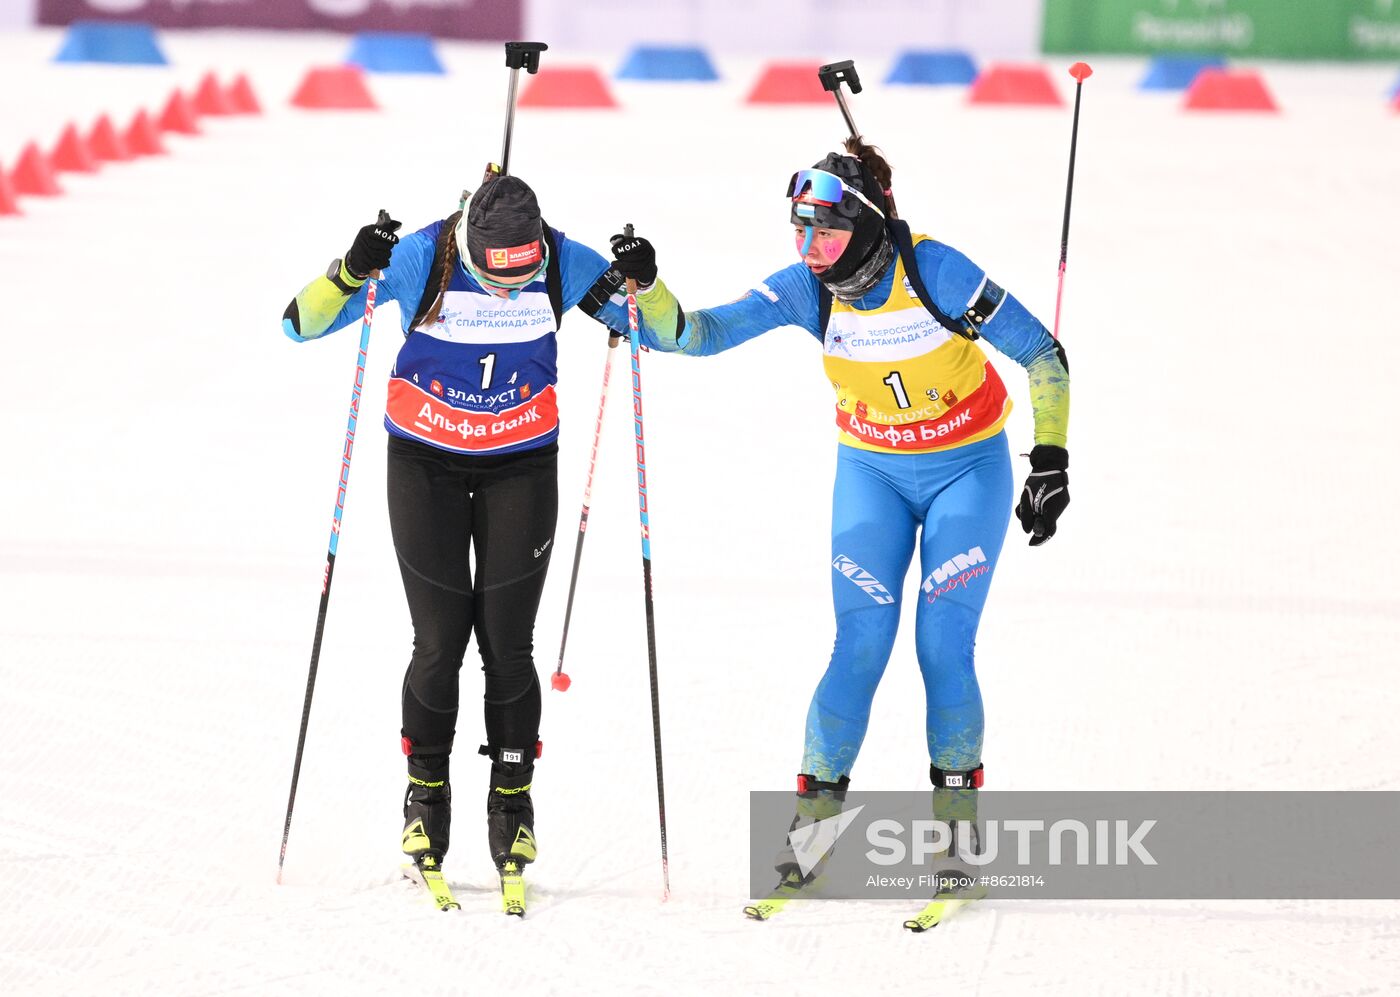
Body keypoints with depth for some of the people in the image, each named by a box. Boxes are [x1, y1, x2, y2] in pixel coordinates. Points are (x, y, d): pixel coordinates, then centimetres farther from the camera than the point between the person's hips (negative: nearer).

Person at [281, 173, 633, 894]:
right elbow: (301, 323, -17)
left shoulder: (564, 265, -16)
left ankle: (513, 794, 12)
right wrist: (352, 271, -35)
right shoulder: (421, 259, -20)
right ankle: (426, 792, 14)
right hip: (426, 465, -1)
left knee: (507, 642, -3)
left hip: (521, 468, 1)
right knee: (440, 641, -4)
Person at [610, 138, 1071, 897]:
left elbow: (1042, 357, -17)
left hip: (967, 469, -3)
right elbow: (701, 333, -12)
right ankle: (814, 817, 2)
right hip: (872, 471, 3)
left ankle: (957, 808, 8)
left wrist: (1050, 461, -22)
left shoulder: (936, 272, -24)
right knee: (860, 647, -7)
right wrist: (645, 289, -30)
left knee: (943, 645, -9)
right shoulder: (806, 289, -14)